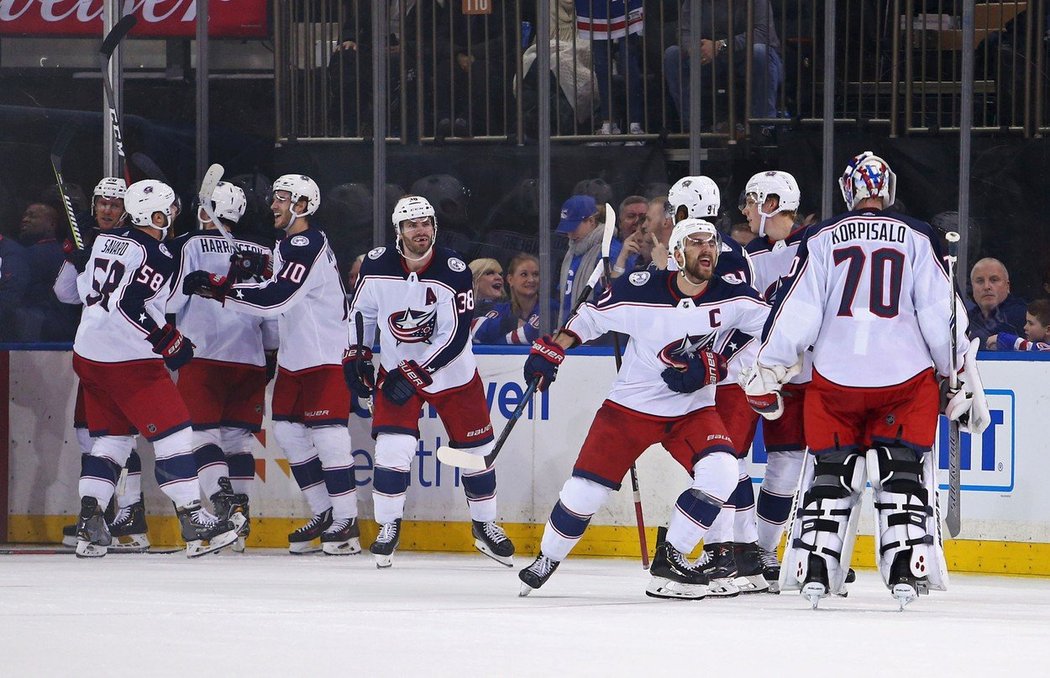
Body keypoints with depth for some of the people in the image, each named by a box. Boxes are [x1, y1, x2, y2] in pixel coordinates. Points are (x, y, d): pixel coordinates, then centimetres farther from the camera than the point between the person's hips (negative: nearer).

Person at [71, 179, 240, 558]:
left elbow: (86, 290, 17)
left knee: (111, 436, 15)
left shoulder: (107, 240, 9)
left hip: (87, 353, 9)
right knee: (172, 431, -3)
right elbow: (129, 305, -25)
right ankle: (194, 523, -6)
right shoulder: (155, 256, -16)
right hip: (128, 359, -9)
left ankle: (89, 525, 6)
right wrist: (168, 340, -17)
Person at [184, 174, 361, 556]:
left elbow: (276, 299, -29)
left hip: (326, 356, -10)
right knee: (288, 432, 9)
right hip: (293, 358, 10)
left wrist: (218, 289, -26)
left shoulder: (309, 246, -20)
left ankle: (346, 521, -5)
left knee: (326, 435, -11)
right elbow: (274, 293, 20)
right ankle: (323, 514, 17)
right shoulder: (286, 245, 13)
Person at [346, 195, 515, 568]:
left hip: (453, 373, -1)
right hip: (397, 370, 1)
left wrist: (413, 374, -25)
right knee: (393, 448, -15)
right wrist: (357, 356, 3)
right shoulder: (377, 266, -12)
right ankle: (388, 527, 1)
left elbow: (455, 337, -22)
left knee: (476, 451, 5)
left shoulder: (453, 271, -21)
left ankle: (484, 525, 25)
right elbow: (361, 310, 8)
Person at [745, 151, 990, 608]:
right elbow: (943, 313, 2)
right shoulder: (918, 238, 3)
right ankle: (907, 569, -4)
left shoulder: (821, 239, 5)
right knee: (903, 472, 8)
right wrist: (962, 378, 10)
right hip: (906, 377, 0)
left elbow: (795, 312, 1)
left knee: (829, 473, 11)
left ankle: (813, 570, 3)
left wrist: (768, 372, 10)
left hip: (835, 379, 1)